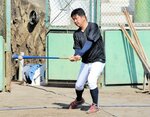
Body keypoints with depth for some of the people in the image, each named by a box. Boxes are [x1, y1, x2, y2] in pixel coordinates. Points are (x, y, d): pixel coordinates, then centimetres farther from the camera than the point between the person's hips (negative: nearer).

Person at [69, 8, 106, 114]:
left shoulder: (93, 27, -15)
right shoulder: (77, 34, 3)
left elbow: (89, 43, -27)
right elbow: (77, 48, -3)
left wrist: (80, 54, -38)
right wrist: (75, 57, -27)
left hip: (98, 60, -6)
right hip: (85, 62, 6)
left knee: (91, 80, -27)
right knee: (78, 85, 9)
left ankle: (95, 105, -12)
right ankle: (79, 100, 43)